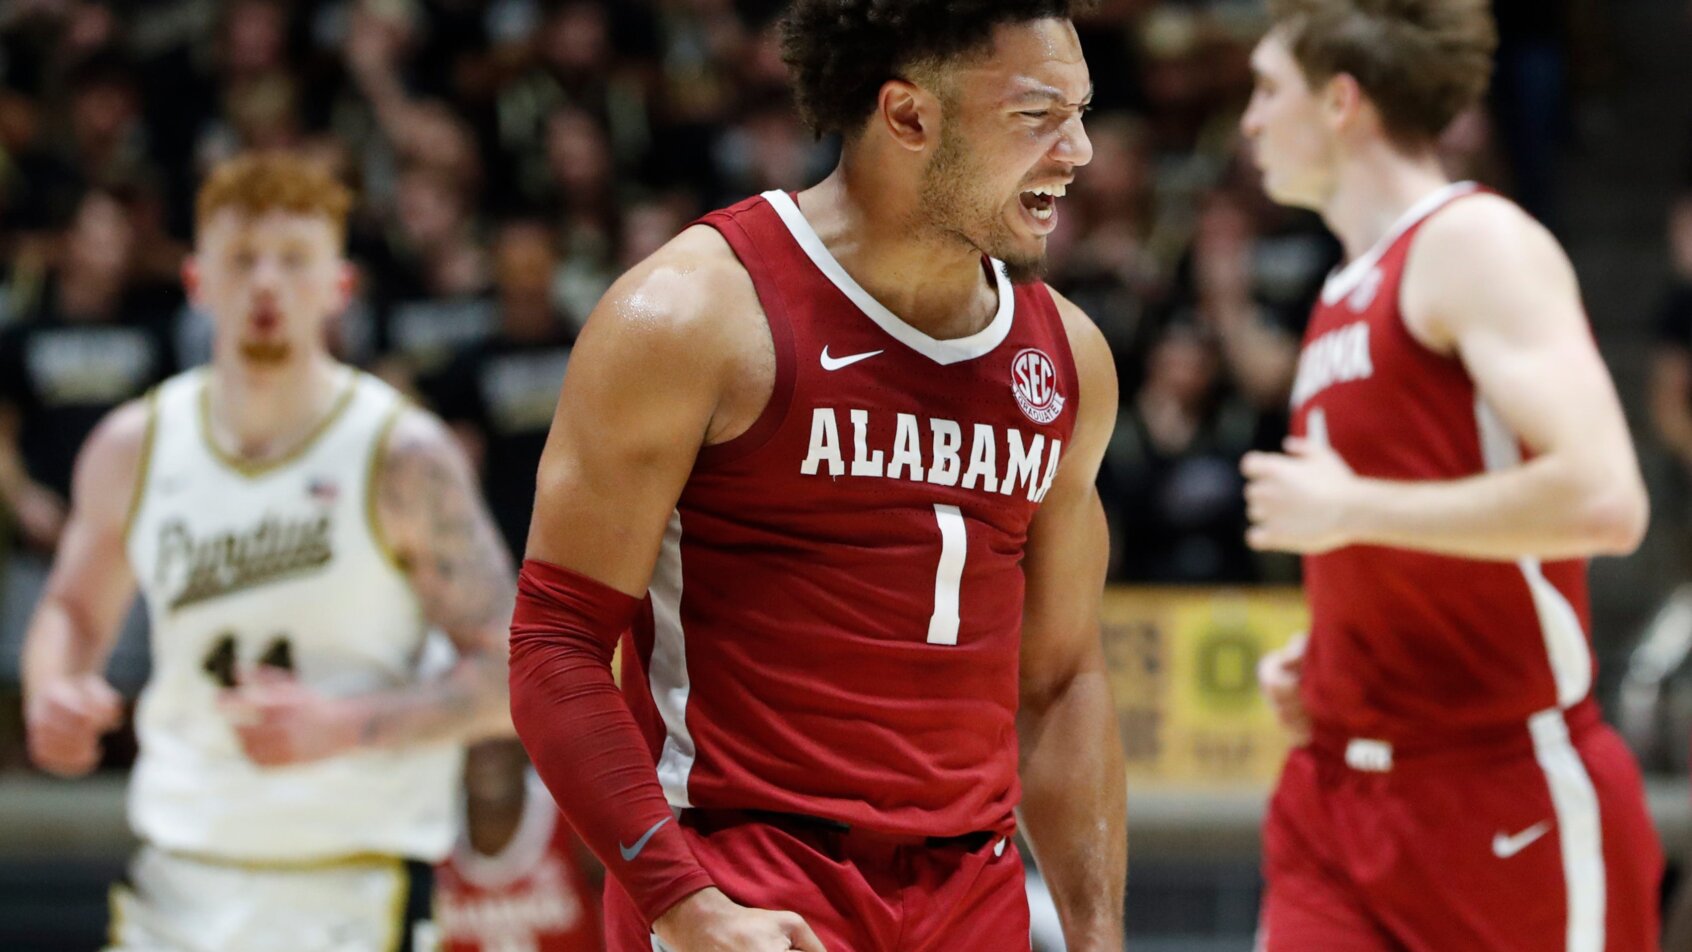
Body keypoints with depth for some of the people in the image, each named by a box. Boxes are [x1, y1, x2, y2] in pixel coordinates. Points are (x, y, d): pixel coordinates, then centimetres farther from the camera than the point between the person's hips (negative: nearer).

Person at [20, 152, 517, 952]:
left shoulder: (405, 458, -7)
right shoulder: (133, 450, 4)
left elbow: (511, 678, -8)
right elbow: (75, 609, 21)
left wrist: (343, 726, -21)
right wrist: (53, 696, -2)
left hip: (354, 880, -4)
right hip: (182, 877, 4)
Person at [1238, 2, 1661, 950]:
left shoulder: (1476, 242, -9)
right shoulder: (1349, 293, 18)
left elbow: (1603, 499, -24)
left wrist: (1349, 508, -17)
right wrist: (1320, 659, 11)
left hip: (1501, 792, -8)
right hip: (1344, 790, 8)